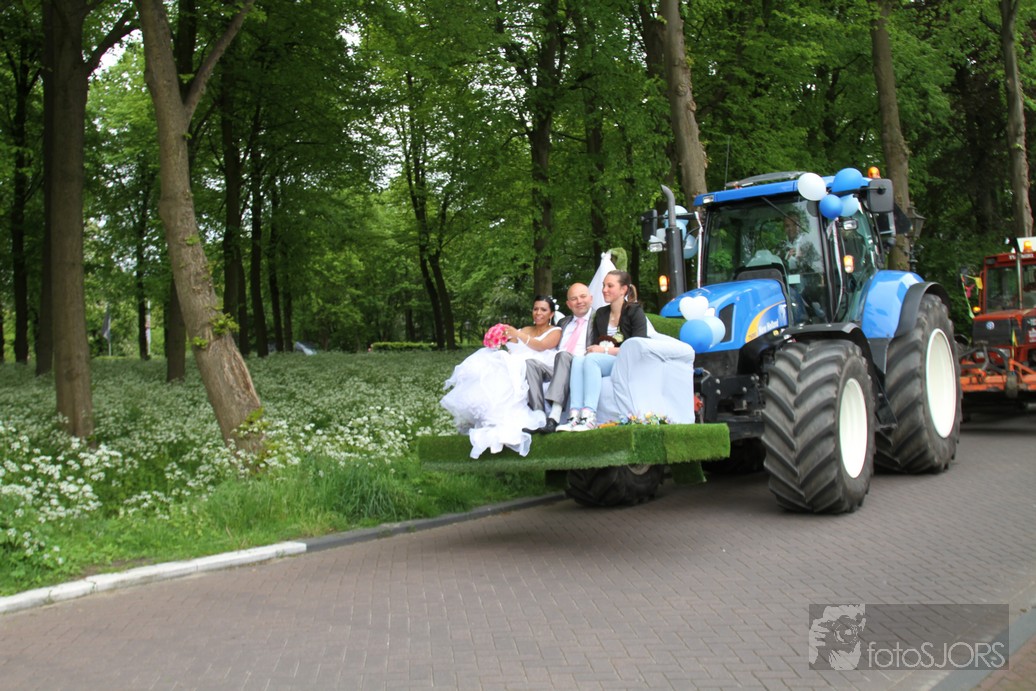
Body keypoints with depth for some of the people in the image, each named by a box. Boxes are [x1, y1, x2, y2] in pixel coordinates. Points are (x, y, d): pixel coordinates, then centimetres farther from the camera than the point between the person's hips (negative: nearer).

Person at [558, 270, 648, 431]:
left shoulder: (635, 312, 3)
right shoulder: (600, 314, 21)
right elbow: (594, 345, 16)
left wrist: (606, 350, -14)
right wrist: (592, 350, -9)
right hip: (599, 362, 5)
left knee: (591, 359, -33)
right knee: (578, 360, -27)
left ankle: (589, 417, -46)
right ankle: (575, 415, -43)